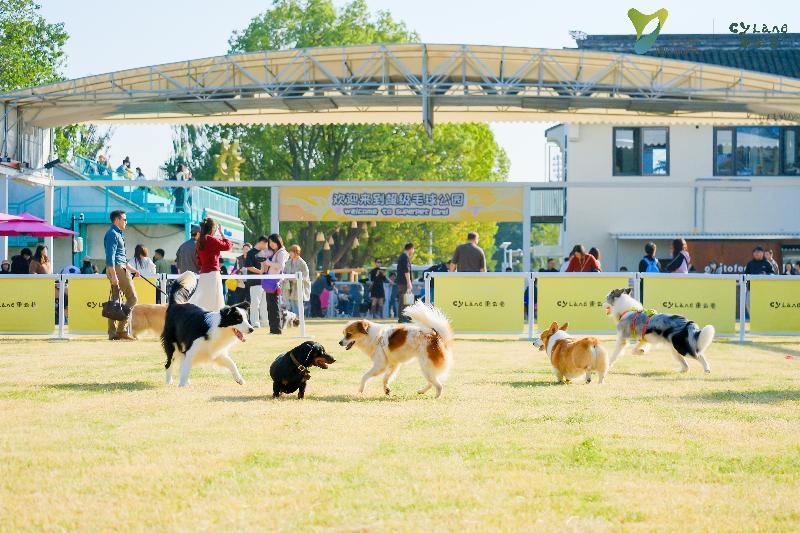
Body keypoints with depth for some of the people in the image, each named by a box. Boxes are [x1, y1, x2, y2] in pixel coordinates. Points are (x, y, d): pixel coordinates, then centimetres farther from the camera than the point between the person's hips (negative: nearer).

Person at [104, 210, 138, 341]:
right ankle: (121, 330, -11)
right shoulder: (112, 234, -10)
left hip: (120, 268, 10)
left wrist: (132, 270, 32)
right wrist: (113, 275, -24)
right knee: (132, 297, -9)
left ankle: (113, 333, 6)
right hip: (117, 269, -10)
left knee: (115, 300, 7)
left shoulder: (117, 234, 22)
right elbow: (110, 257, -19)